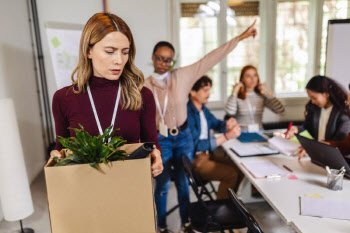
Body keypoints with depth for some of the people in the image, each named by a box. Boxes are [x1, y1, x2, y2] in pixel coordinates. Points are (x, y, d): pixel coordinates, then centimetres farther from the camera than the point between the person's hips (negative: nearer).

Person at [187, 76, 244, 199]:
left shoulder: (203, 109, 7)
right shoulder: (188, 113, -21)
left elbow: (216, 124, 22)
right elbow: (196, 145, -24)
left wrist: (227, 125, -4)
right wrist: (226, 136, -27)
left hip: (207, 153, 9)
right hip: (194, 159, -9)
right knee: (231, 174, -18)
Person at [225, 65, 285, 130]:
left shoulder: (262, 95, 6)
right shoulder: (237, 96, -4)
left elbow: (280, 111, -3)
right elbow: (230, 113, -25)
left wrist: (269, 93, -3)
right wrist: (234, 92, -16)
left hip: (259, 132, 2)